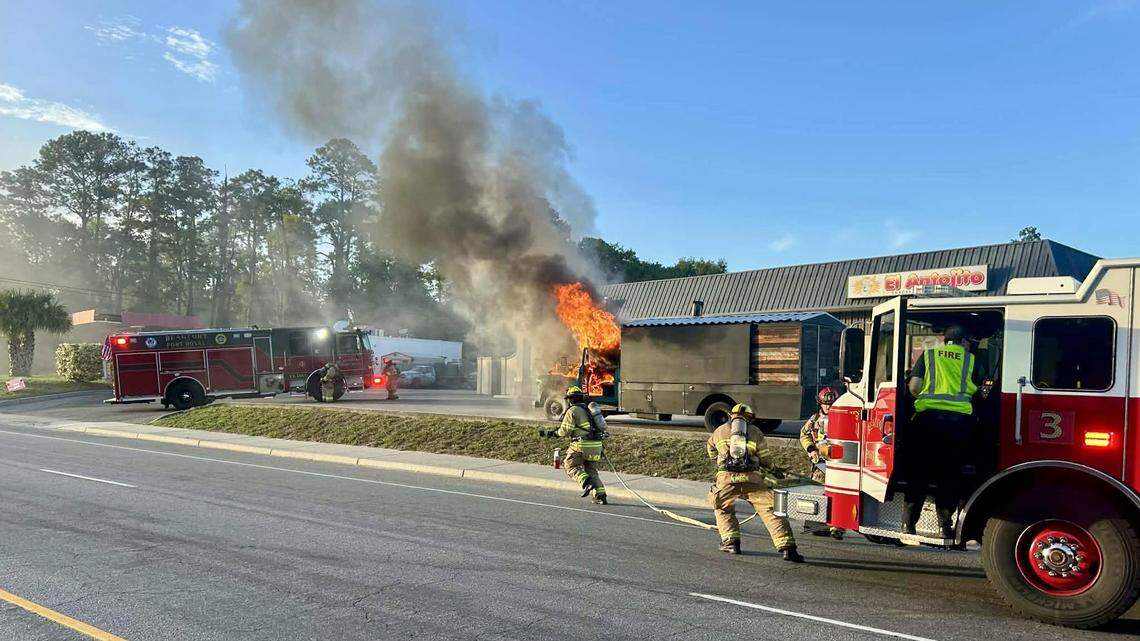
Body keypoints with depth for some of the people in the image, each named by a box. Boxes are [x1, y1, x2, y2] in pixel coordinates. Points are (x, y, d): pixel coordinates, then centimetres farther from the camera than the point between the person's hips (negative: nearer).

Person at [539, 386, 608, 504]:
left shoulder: (572, 410, -3)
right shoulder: (588, 409, 23)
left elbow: (565, 431, -7)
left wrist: (554, 432, 18)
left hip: (582, 445, -7)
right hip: (596, 445, 7)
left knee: (570, 466, 6)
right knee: (591, 470, 16)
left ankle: (586, 482, -17)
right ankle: (600, 495, 3)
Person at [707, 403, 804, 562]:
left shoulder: (720, 431, 22)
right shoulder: (756, 432, 19)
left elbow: (710, 448, 41)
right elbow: (766, 460, 19)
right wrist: (771, 471, 41)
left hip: (727, 477, 1)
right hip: (753, 478, -1)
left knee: (723, 508, 25)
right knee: (770, 510, 2)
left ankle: (730, 542, 15)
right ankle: (787, 548, -7)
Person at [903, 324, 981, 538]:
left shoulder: (928, 355, 14)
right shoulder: (970, 359, 16)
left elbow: (914, 387, 5)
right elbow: (975, 391, 11)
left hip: (929, 416, 0)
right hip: (960, 420, 0)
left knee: (919, 472, 6)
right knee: (950, 473, 10)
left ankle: (909, 524, 6)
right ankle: (945, 526, 10)